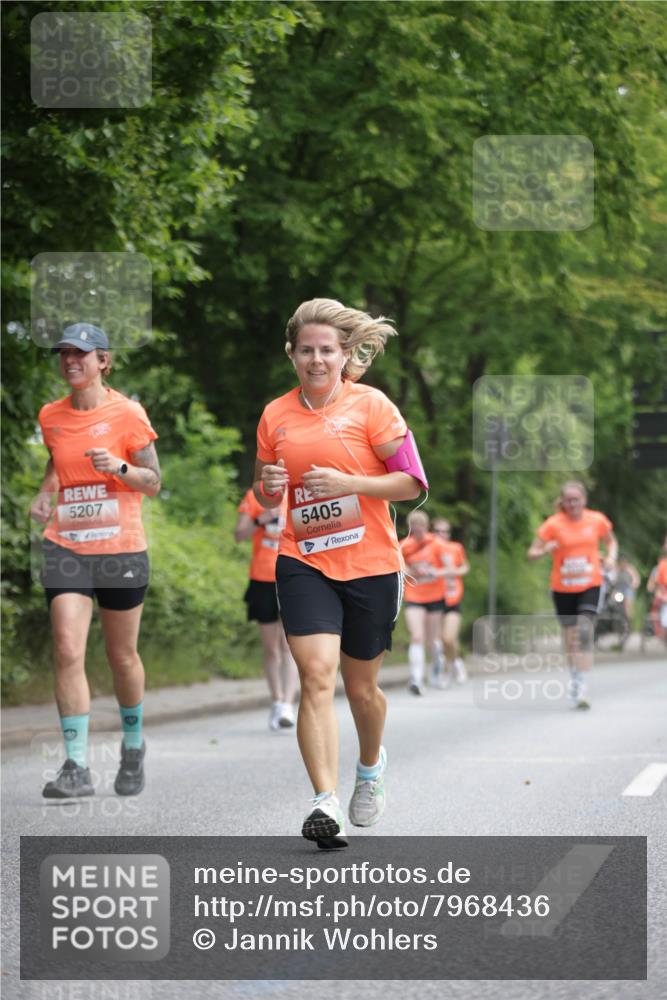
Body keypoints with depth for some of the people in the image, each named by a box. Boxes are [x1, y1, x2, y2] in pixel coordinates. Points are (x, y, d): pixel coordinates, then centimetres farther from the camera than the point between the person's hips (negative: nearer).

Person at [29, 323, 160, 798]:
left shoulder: (127, 413, -6)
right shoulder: (51, 416, 6)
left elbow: (153, 483, -3)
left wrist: (119, 468, -22)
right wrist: (45, 492, 8)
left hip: (121, 549, -2)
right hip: (66, 547, 2)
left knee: (122, 656, 9)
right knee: (68, 651, -14)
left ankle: (133, 746, 34)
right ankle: (77, 765, -13)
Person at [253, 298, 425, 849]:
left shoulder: (371, 405, -3)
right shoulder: (275, 415, 7)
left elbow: (411, 482, -6)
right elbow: (266, 497, 18)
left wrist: (347, 482, -18)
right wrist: (269, 488, -5)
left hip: (371, 566, -1)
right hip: (303, 564, 1)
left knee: (361, 687, 11)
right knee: (317, 674, -17)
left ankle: (371, 766, 43)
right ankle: (325, 803, -22)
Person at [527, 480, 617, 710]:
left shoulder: (597, 520, -2)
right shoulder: (553, 524, -7)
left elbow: (610, 541, 17)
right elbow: (532, 553, -6)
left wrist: (611, 557, -4)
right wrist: (545, 550, -27)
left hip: (590, 585, -1)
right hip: (563, 588, 1)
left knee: (585, 632, -17)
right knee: (570, 636, 8)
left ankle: (582, 689, -20)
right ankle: (574, 679, 32)